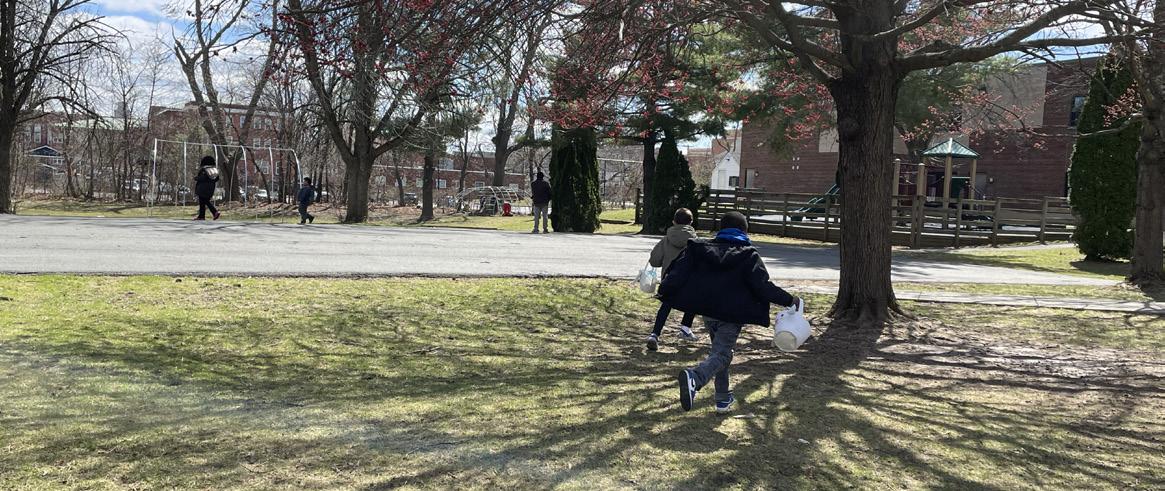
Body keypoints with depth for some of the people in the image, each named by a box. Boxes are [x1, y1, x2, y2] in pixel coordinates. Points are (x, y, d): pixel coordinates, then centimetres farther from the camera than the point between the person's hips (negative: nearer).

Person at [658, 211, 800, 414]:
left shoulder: (702, 249, 6)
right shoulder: (748, 255, -4)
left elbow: (680, 272, -3)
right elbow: (763, 286, -10)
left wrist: (664, 289, 2)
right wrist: (789, 300, -1)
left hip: (708, 312, 5)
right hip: (732, 316, -5)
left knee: (720, 351, 21)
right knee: (721, 353, -7)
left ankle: (724, 398, 24)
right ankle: (694, 377, -37)